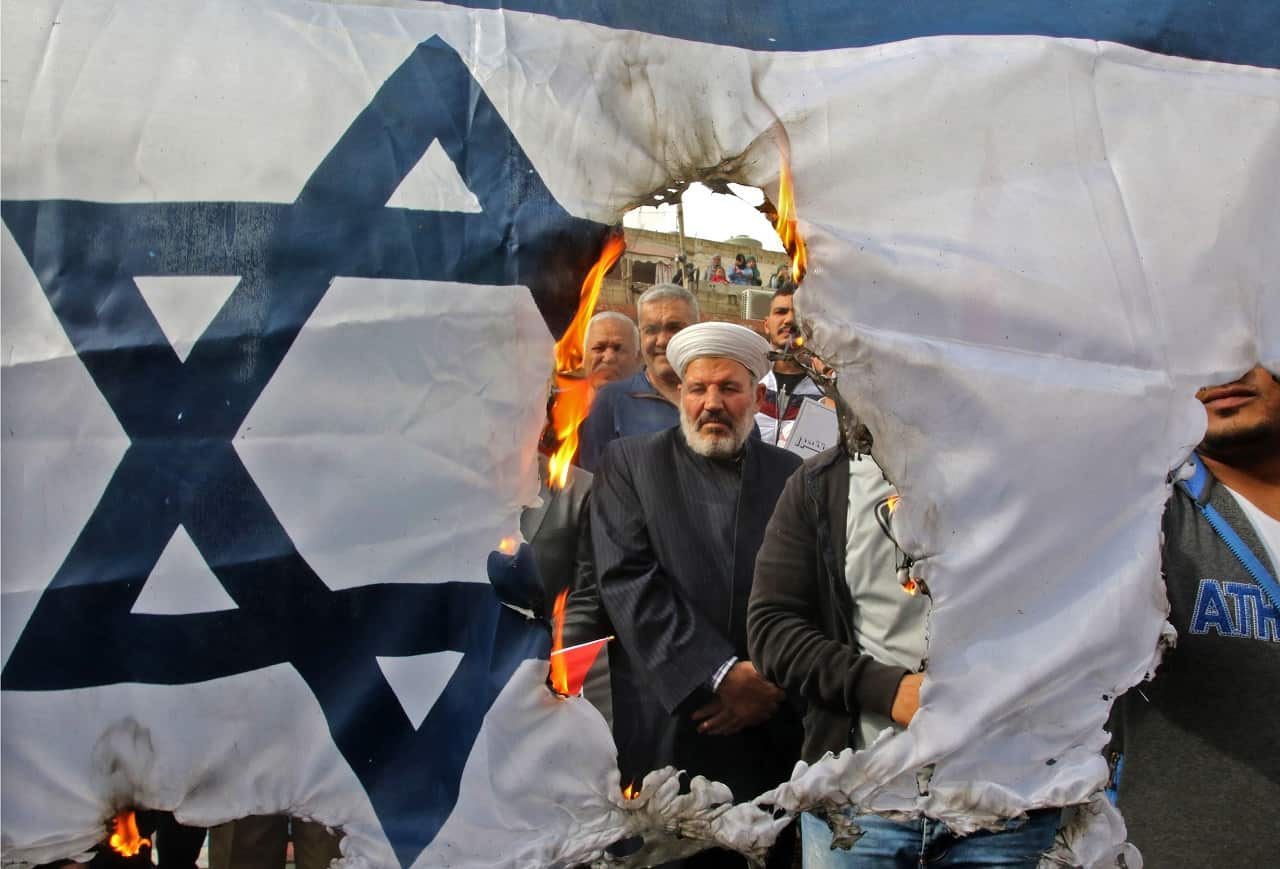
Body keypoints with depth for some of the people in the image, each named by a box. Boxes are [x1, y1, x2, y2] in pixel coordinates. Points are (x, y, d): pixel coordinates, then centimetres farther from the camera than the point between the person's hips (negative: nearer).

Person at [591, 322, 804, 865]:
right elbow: (625, 578, -9)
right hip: (664, 723, -1)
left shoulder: (793, 475, 7)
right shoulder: (629, 464, 2)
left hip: (775, 728, 2)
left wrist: (776, 680, -11)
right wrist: (721, 675, -14)